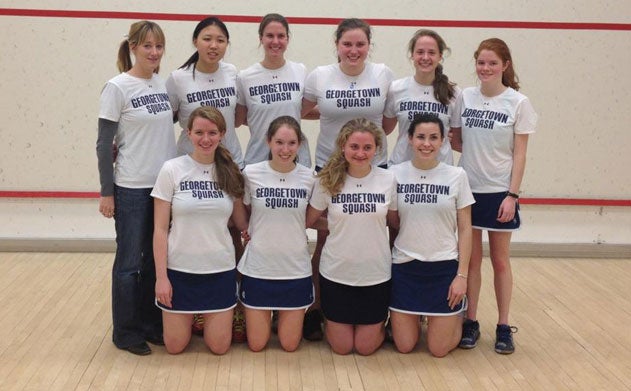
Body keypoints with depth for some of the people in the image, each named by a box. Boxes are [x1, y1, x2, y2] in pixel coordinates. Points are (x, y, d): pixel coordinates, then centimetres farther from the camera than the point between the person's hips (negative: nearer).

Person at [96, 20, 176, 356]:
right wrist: (106, 192, -11)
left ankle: (152, 324, 26)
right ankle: (126, 332, 17)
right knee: (130, 261, 4)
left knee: (156, 258, 13)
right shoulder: (117, 88, -9)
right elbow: (104, 144, -9)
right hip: (132, 189, -5)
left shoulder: (165, 85, 6)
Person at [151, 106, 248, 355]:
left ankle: (203, 316, 37)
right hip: (180, 269, -2)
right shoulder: (172, 170, -8)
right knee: (175, 346, 6)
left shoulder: (230, 173, 1)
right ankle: (189, 315, 37)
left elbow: (242, 223, 6)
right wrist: (161, 276, -10)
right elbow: (160, 229, -7)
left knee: (219, 346, 5)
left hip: (220, 269, 2)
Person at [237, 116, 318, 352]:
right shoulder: (251, 173, -8)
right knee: (256, 344, 8)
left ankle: (284, 315, 40)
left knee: (290, 344, 9)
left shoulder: (309, 178, -5)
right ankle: (266, 314, 38)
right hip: (258, 268, -1)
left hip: (295, 269, 1)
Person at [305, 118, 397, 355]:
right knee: (342, 347, 10)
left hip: (376, 274, 0)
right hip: (336, 273, 0)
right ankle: (331, 322, 42)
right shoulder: (327, 181, -8)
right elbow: (308, 220, 1)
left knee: (366, 347, 9)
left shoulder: (388, 180, -7)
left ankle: (380, 323, 41)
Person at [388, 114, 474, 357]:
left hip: (444, 267, -1)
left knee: (439, 350, 3)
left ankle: (458, 313, 33)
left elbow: (464, 229, -2)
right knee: (404, 346, 5)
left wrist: (462, 275, -6)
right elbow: (391, 222, 8)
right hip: (404, 266, 1)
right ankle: (415, 317, 37)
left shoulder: (456, 176, -5)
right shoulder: (395, 174, -3)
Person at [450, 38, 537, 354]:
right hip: (468, 189, 2)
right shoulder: (465, 97, 2)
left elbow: (519, 153, -6)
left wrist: (512, 195, -11)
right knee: (471, 259, 8)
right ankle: (471, 322, 19)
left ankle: (503, 327, 18)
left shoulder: (518, 103, -6)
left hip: (499, 192, -2)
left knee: (500, 260, 8)